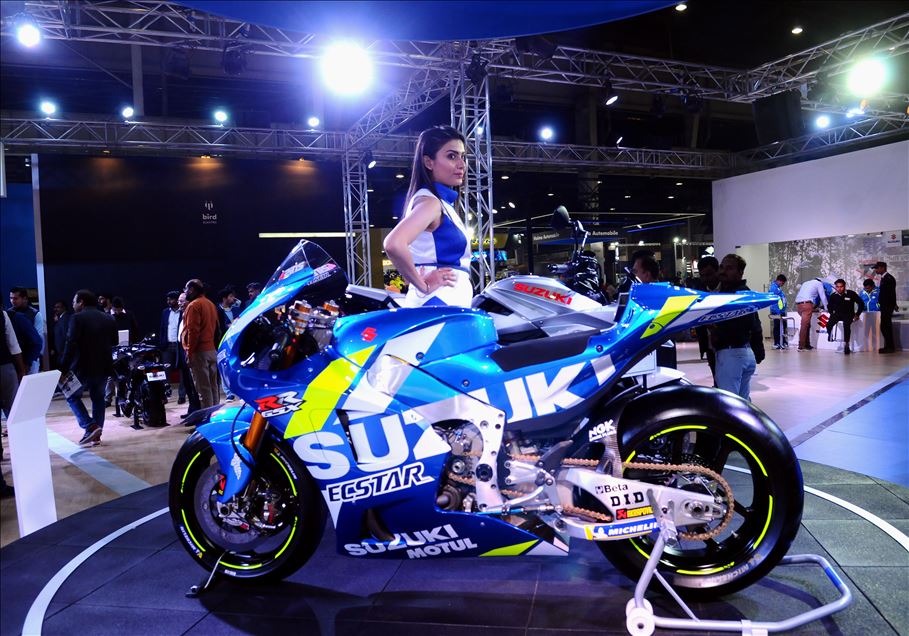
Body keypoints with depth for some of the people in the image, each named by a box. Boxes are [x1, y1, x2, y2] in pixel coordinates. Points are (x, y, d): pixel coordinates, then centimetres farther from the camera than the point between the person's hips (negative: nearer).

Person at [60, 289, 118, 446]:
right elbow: (114, 343, 12)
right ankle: (96, 434, 16)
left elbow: (70, 345, -17)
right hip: (103, 367, 5)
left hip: (83, 367, -5)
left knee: (72, 396, 13)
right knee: (98, 398, 18)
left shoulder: (78, 318, -11)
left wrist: (63, 369, -15)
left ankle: (90, 427, -4)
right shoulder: (109, 319, 7)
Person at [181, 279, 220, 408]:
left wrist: (190, 351, -15)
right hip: (212, 349, 8)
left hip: (199, 350, -8)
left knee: (203, 387, -8)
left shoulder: (193, 305, -10)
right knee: (213, 385, 10)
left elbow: (193, 330, -17)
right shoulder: (211, 304, 16)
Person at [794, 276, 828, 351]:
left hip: (798, 304, 7)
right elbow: (823, 296, 13)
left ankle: (807, 345, 15)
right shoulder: (819, 283, 15)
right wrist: (826, 308, 24)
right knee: (804, 325, -9)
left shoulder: (806, 283, 32)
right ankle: (801, 346, -13)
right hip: (806, 303, -7)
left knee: (807, 325, 15)